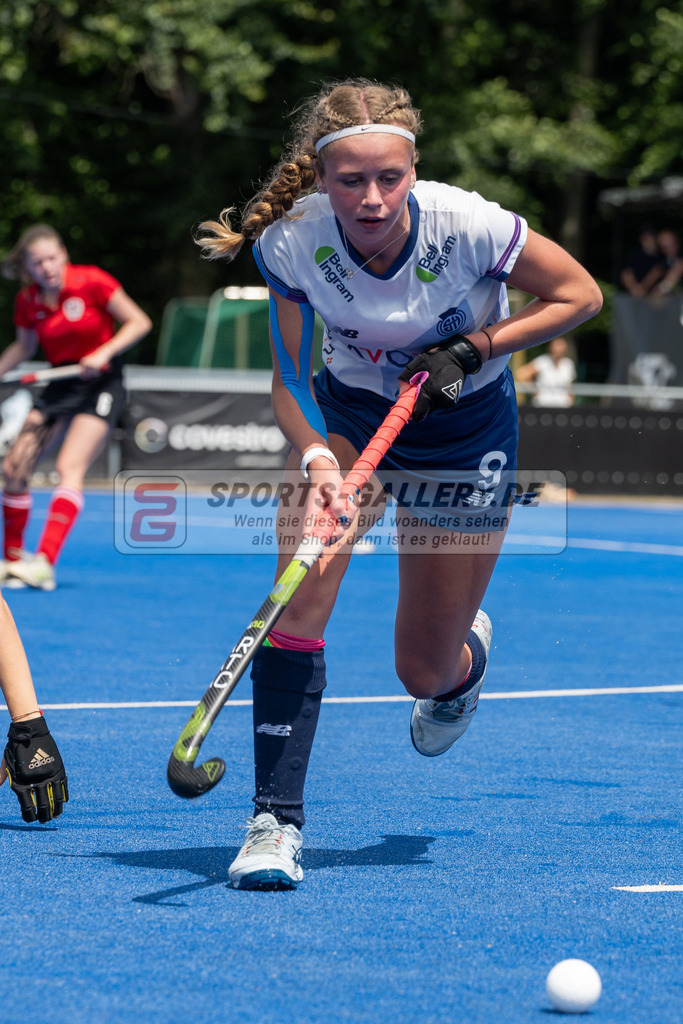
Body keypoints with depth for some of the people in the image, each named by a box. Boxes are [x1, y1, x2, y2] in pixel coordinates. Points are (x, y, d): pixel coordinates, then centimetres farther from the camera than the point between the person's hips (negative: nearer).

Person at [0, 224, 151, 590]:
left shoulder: (91, 282, -14)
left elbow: (139, 322, -10)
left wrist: (103, 353, -22)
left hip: (100, 383, -5)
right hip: (59, 385, 5)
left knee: (70, 467, -23)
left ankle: (45, 564, -32)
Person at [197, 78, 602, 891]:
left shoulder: (468, 227, -30)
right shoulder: (291, 240, -25)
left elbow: (579, 295, -14)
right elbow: (290, 380, -14)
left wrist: (474, 347, -25)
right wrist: (315, 459, -34)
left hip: (464, 425, -1)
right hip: (346, 412, 1)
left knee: (424, 672, 5)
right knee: (299, 595, -25)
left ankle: (467, 654, 46)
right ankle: (276, 821, -17)